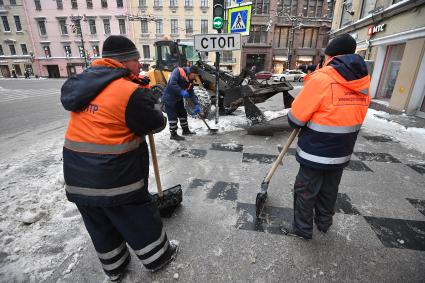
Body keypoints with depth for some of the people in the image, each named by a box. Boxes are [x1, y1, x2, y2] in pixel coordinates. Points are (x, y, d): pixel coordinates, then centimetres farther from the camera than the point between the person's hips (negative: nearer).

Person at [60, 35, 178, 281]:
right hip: (114, 176, -7)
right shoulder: (130, 93, -18)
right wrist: (150, 102, 12)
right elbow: (157, 124, -7)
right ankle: (159, 256, 38)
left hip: (77, 173, 8)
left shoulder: (85, 81, 6)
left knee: (101, 225, 23)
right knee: (140, 218, 15)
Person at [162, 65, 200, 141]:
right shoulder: (178, 71, -19)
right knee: (173, 116, -5)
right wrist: (181, 92, -37)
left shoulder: (190, 80, 4)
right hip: (169, 98, -9)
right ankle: (173, 134, 6)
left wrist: (196, 104, -4)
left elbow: (191, 93, 4)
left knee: (183, 114, 15)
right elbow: (172, 84, -31)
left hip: (178, 99, 9)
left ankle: (185, 130, 31)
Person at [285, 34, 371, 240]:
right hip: (342, 152, 7)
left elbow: (296, 118, -17)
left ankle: (303, 229, 26)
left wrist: (295, 124, 6)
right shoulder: (363, 81, 3)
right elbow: (350, 115, 11)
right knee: (329, 190, 23)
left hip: (316, 152, -7)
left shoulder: (321, 78, -19)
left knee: (305, 191, 10)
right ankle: (324, 223, 42)